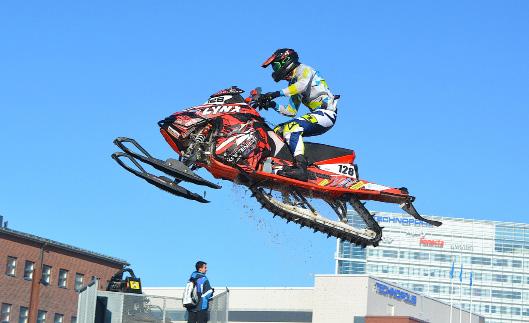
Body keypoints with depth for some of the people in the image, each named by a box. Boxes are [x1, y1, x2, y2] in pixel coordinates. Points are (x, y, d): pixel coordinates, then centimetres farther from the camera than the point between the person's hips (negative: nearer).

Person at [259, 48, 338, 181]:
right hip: (317, 114, 10)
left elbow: (303, 84, -23)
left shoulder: (303, 69, 1)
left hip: (326, 113, -10)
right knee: (278, 130, 6)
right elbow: (292, 111, 21)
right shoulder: (293, 83, 26)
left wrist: (277, 93, -27)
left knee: (291, 127, -30)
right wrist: (273, 105, 6)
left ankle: (300, 167, -45)